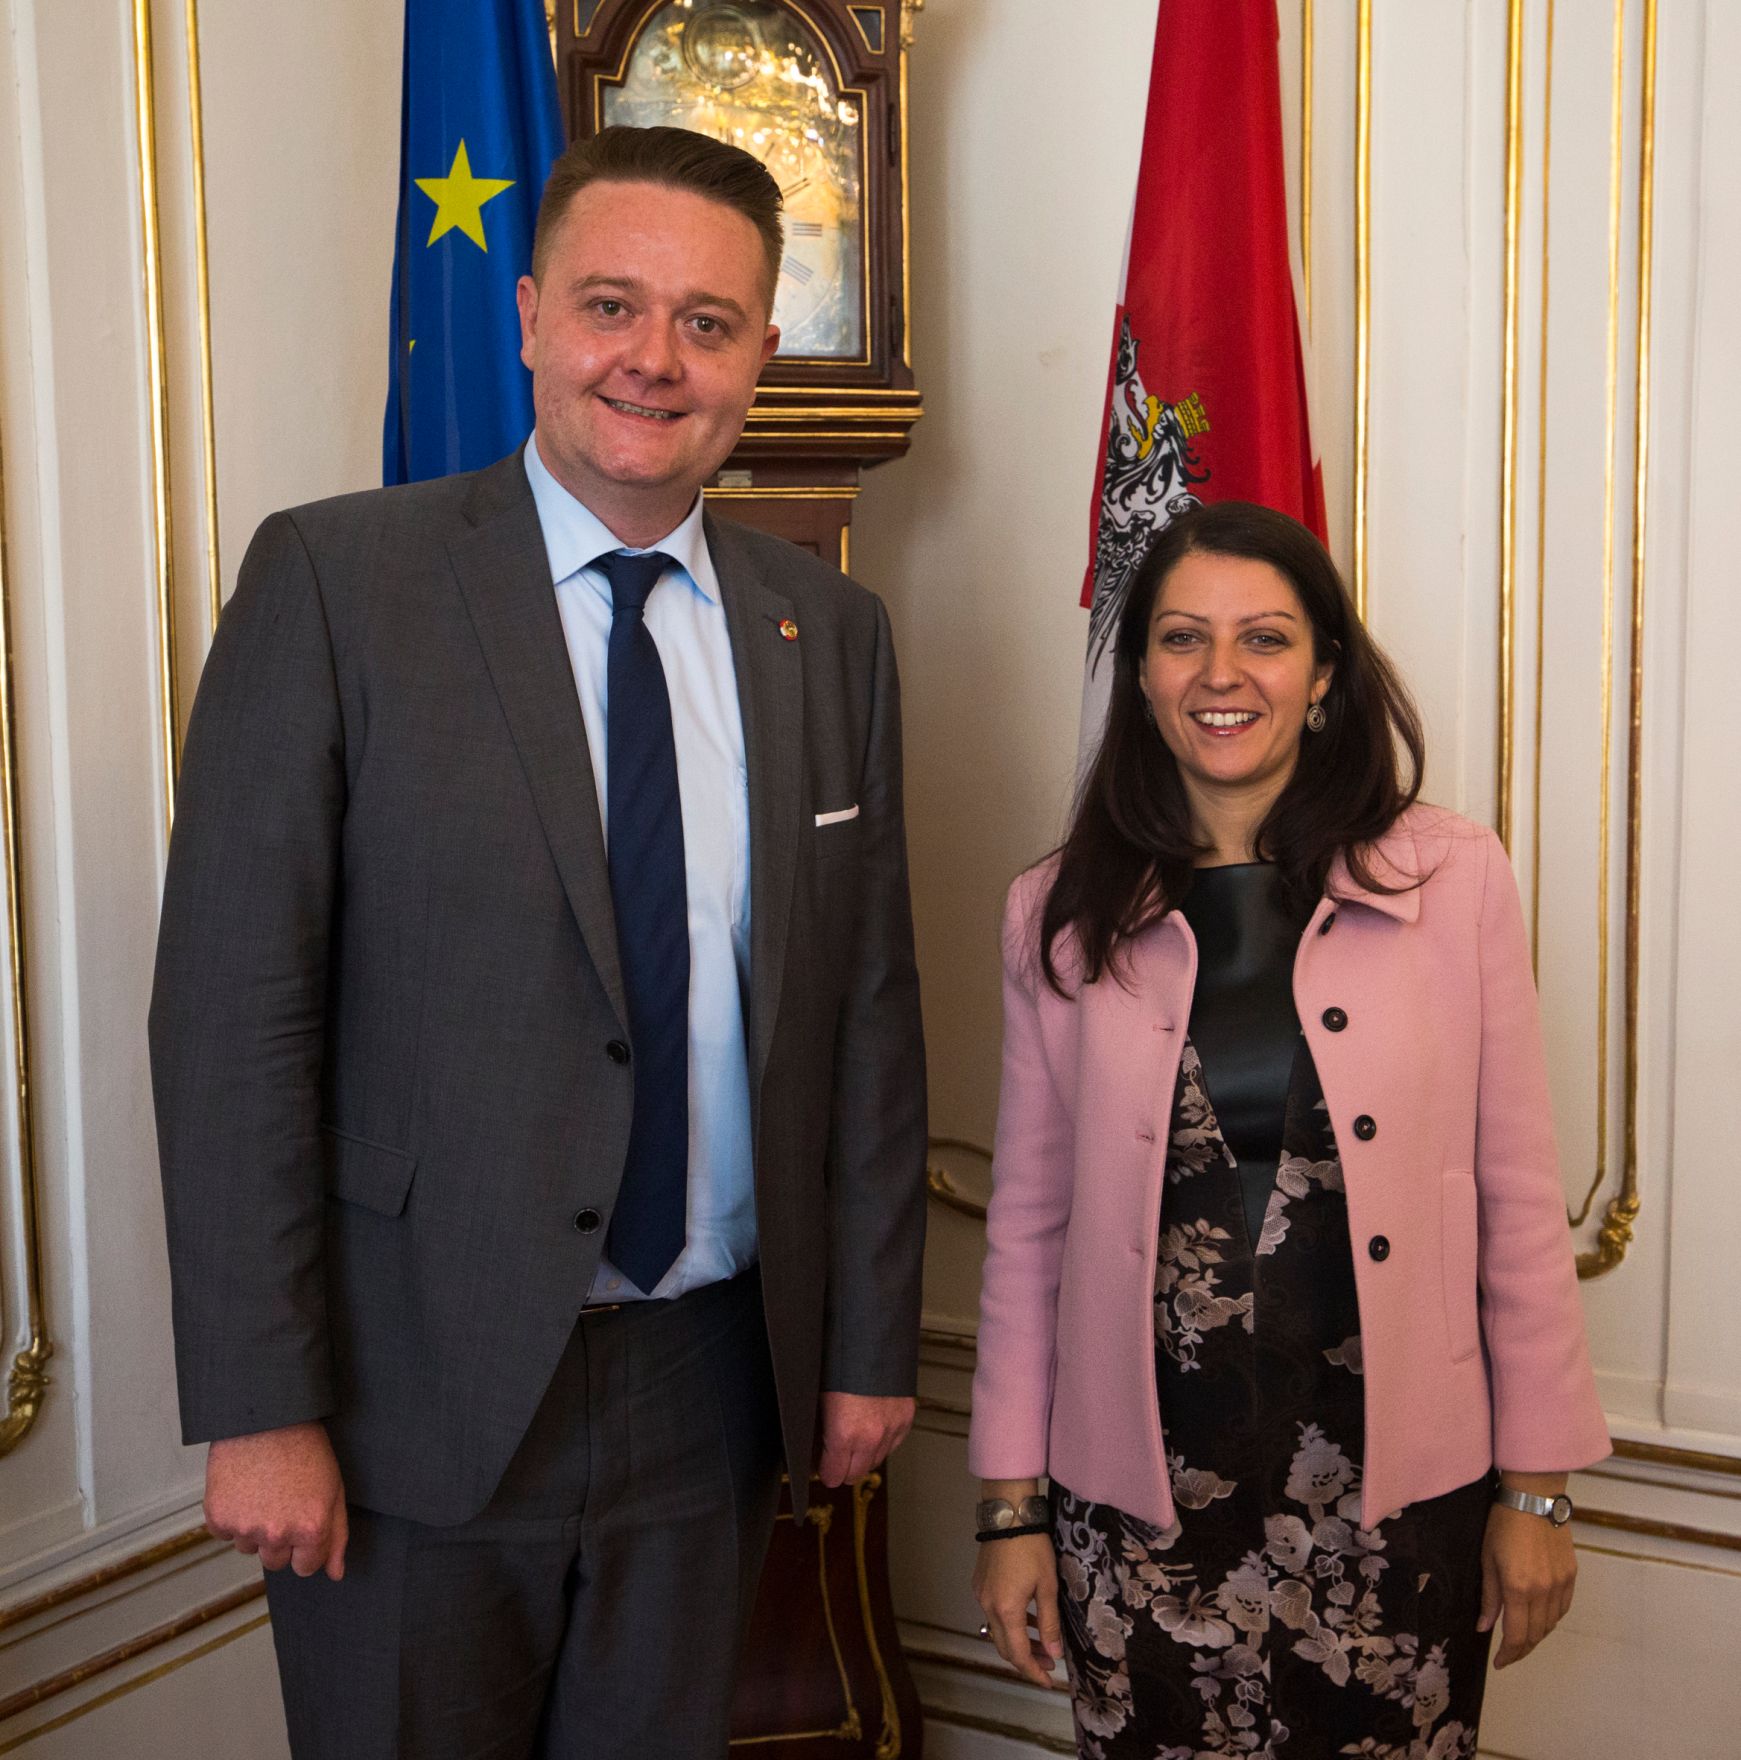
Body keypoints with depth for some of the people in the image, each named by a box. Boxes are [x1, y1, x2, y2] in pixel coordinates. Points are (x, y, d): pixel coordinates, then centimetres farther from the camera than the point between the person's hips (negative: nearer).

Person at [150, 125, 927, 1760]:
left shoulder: (829, 629, 4)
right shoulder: (335, 579, -8)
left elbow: (869, 1010, 6)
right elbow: (231, 1008, -11)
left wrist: (869, 1344, 7)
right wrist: (259, 1407, -12)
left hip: (712, 1380, 4)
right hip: (420, 1384, -3)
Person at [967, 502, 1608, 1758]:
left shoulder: (1456, 882, -4)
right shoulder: (1062, 918, 0)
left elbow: (1519, 1204, 0)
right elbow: (1029, 1225, 3)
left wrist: (1536, 1487, 2)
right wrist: (1012, 1507, 5)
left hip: (1394, 1496, 0)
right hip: (1139, 1501, 1)